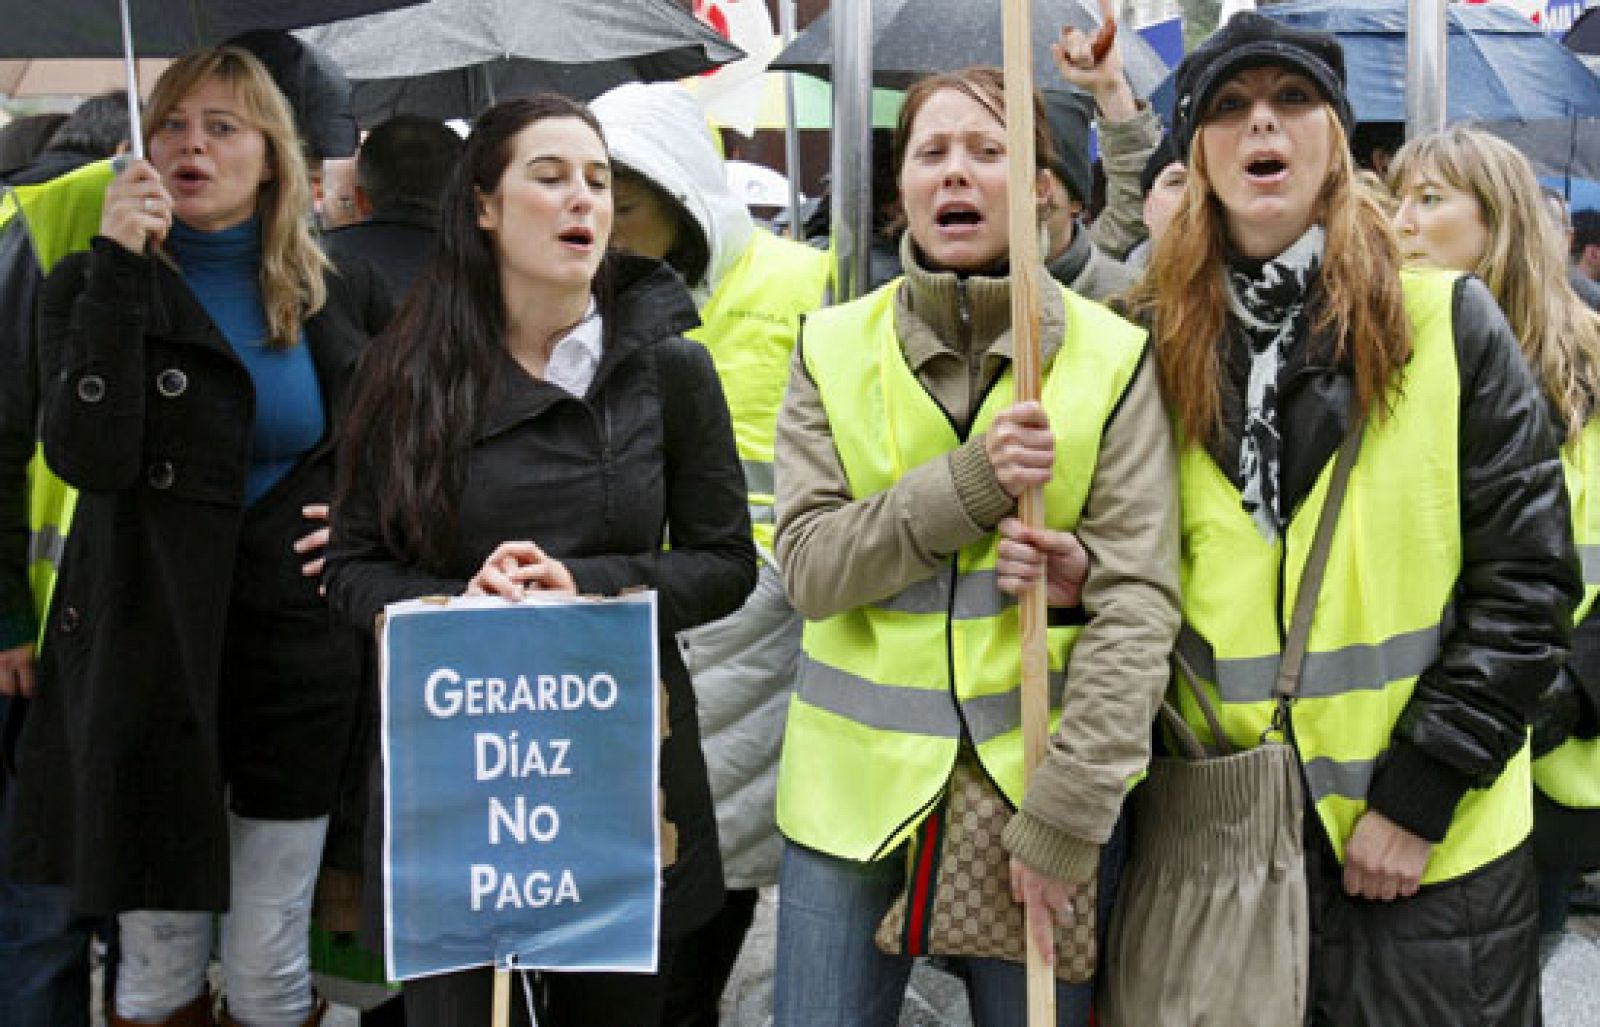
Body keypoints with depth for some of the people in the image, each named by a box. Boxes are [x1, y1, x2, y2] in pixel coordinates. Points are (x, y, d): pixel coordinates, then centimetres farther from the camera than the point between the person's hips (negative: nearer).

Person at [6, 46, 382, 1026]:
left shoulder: (326, 297, 8)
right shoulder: (99, 282, -2)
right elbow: (89, 458, -20)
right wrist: (119, 266, -21)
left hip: (299, 648, 2)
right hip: (153, 653, -2)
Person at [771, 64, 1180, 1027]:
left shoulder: (1114, 357, -3)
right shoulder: (833, 347, 3)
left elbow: (1138, 601, -9)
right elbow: (809, 565, -5)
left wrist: (1068, 812, -16)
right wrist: (972, 484, -18)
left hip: (1037, 777, -1)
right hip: (858, 787, 2)